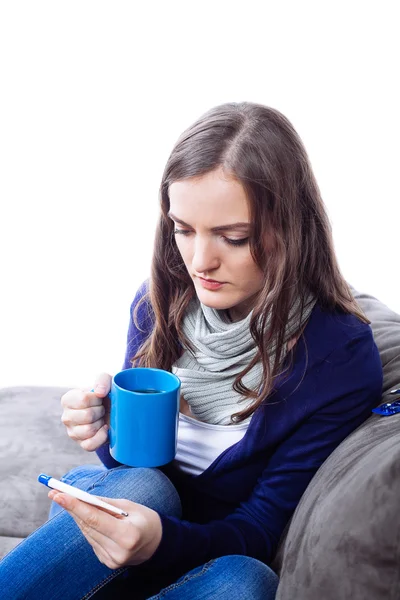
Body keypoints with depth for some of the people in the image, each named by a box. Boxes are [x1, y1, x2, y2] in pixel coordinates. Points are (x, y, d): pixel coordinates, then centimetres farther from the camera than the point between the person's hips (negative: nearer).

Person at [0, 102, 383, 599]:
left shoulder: (342, 358, -20)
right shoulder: (158, 302, -8)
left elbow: (261, 531, -17)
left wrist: (161, 540, -38)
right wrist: (108, 431, -21)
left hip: (217, 558, -1)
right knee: (140, 485, -32)